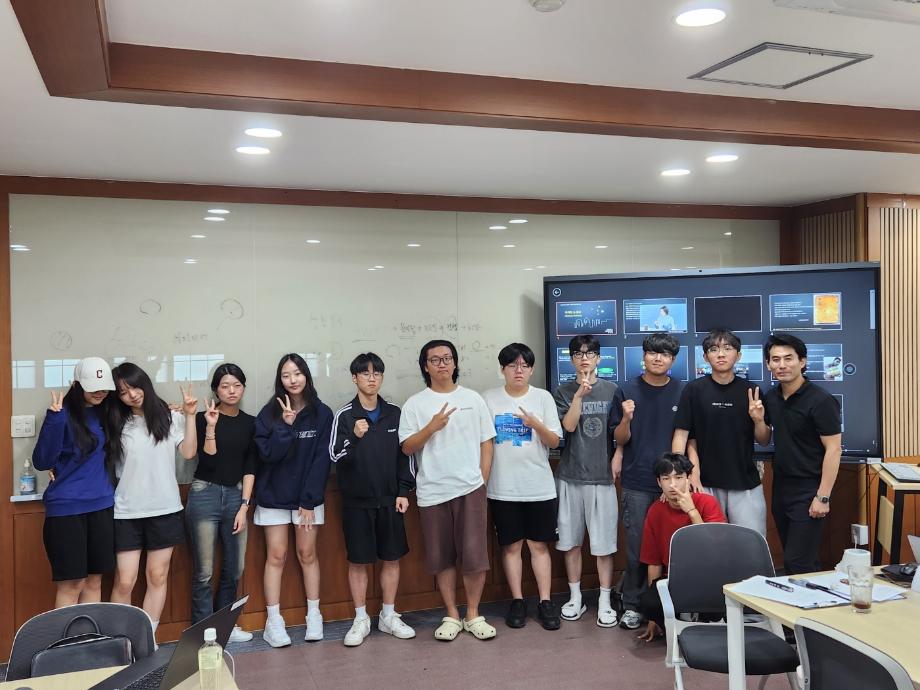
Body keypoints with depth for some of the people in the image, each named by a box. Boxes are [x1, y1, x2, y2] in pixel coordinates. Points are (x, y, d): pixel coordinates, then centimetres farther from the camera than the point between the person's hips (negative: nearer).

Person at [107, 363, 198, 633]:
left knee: (157, 577, 6)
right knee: (124, 581, -2)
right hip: (126, 512, 0)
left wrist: (189, 416, -8)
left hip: (164, 509, 0)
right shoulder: (116, 424, 5)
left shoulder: (170, 417, 4)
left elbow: (188, 452, -4)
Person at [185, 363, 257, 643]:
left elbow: (250, 467, 5)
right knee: (204, 572, -1)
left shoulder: (250, 423, 7)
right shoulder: (203, 419, -3)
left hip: (236, 496, 4)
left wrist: (244, 505, -2)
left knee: (234, 569, 8)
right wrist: (211, 426, -20)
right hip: (205, 494, -4)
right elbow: (208, 461, -10)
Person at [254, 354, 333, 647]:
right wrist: (286, 425, -23)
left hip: (308, 496, 0)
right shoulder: (269, 413, -4)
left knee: (307, 554, 7)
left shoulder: (322, 413, -4)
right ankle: (273, 622, 9)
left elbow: (321, 459, -7)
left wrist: (309, 500, -10)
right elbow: (267, 453, -13)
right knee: (276, 556, 2)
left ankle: (314, 616, 18)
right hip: (274, 496, 0)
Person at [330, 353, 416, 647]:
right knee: (358, 561, 5)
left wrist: (403, 492, 1)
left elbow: (403, 455, 7)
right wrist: (355, 437, -27)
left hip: (389, 500, 3)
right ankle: (361, 620, 19)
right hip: (357, 501, -2)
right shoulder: (344, 416, -6)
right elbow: (336, 457, -10)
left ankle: (389, 616, 23)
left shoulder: (394, 414, 3)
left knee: (391, 558, 9)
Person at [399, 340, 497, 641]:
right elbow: (407, 447, -3)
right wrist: (432, 427, -18)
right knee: (442, 559, 7)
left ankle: (473, 615, 16)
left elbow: (486, 444, 8)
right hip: (432, 492, 0)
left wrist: (482, 482, 3)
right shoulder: (414, 404, 2)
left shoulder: (472, 399, 6)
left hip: (470, 489, 0)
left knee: (475, 556, -1)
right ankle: (452, 616, 22)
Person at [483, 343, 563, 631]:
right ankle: (517, 601, 19)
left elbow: (554, 441, 0)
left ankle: (545, 602, 15)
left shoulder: (543, 397, 1)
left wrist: (536, 424, -19)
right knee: (511, 545, 8)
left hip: (539, 486, 0)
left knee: (539, 544, 6)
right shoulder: (488, 399, 0)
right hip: (503, 487, 0)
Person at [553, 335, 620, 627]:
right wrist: (579, 394, -22)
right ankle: (575, 597, 23)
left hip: (601, 476, -1)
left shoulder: (611, 390, 2)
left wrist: (618, 458, -9)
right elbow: (569, 425, -11)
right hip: (569, 476, 1)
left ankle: (605, 602, 12)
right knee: (571, 540, 9)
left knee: (603, 543, 1)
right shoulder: (564, 392, 3)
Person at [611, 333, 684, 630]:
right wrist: (627, 419, -19)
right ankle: (632, 604, 17)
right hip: (636, 482, -1)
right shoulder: (627, 391, 0)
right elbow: (620, 440, 0)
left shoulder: (683, 392, 3)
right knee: (637, 546, 4)